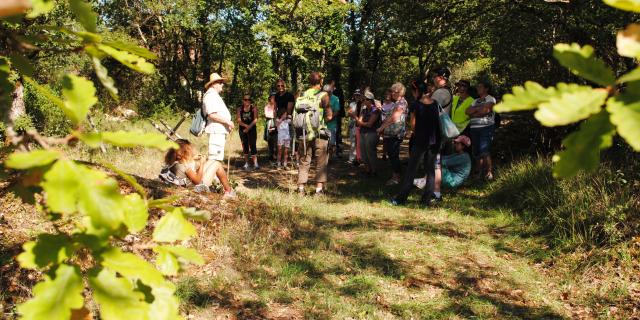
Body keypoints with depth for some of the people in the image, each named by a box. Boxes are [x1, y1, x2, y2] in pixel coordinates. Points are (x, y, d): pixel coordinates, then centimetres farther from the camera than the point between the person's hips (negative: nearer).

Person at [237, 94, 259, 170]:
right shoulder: (240, 109, 5)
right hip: (242, 130, 3)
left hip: (252, 129, -2)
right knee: (245, 146, 7)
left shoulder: (254, 108, 0)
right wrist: (246, 125, -19)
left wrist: (249, 127, -19)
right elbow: (239, 120, -3)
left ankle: (255, 163, -10)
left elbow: (255, 120, -8)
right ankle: (246, 163, 16)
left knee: (252, 145, -9)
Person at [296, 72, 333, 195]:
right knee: (321, 162, 6)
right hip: (319, 134, -4)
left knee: (304, 161, 11)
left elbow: (297, 114, 8)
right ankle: (319, 189, 5)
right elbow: (329, 116, -11)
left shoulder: (302, 95, 6)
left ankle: (301, 188, 11)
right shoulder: (323, 95, -7)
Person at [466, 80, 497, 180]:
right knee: (476, 152, 5)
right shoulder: (476, 101, 23)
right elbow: (468, 111, 8)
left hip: (486, 127, -6)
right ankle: (479, 172, 11)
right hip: (474, 128, 6)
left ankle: (489, 173, -12)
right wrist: (479, 108, -3)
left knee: (484, 152, -16)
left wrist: (474, 113, 1)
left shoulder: (491, 99, 5)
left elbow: (486, 110, -12)